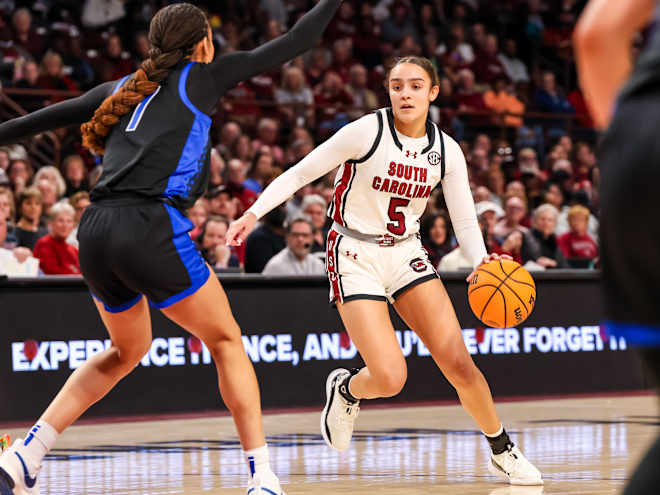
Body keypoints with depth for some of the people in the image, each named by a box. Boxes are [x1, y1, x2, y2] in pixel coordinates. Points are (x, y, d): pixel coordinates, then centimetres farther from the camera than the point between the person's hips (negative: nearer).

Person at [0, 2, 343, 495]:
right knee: (226, 341, 9)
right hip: (151, 228, -6)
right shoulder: (202, 76, 10)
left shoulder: (122, 89, 23)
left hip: (95, 232, 6)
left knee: (127, 351, 26)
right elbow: (292, 44, 14)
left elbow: (48, 116, 26)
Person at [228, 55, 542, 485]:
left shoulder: (446, 151, -1)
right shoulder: (367, 131, -14)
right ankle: (346, 390, 20)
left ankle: (503, 452, 12)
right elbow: (300, 173, -10)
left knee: (459, 363, -10)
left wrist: (481, 261, -20)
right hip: (355, 259, -4)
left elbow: (465, 221, 0)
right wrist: (254, 212, -22)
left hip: (407, 255, 4)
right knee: (390, 378, -17)